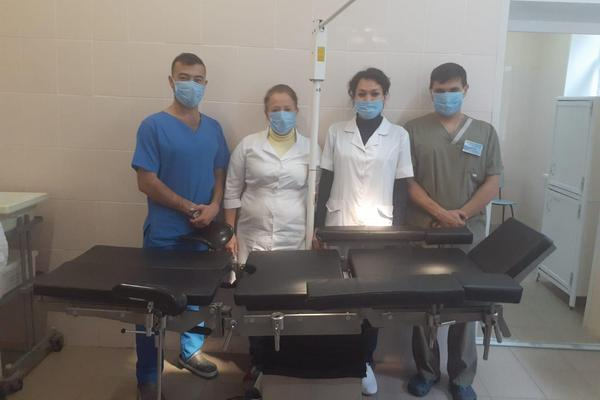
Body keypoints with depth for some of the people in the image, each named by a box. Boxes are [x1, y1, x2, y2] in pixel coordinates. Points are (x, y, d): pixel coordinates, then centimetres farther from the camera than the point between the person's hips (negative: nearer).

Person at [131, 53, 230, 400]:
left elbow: (220, 172, 10)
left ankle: (191, 351, 41)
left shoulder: (213, 128, 7)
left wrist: (213, 205, -9)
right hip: (165, 235, -5)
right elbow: (146, 181, -13)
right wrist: (189, 207, -15)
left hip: (203, 232, 5)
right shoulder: (153, 126, -9)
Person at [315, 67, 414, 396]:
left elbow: (401, 189, 2)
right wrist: (318, 228, 2)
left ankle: (365, 362, 26)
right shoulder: (336, 132, 3)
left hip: (378, 233, 0)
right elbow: (325, 183, 5)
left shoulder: (399, 136, 1)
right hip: (339, 229, 1)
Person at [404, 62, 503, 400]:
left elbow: (492, 184, 2)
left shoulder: (484, 132, 7)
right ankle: (426, 370, 25)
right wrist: (440, 214, -14)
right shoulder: (413, 130, 2)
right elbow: (408, 182, -3)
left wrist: (461, 215, -10)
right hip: (423, 232, -1)